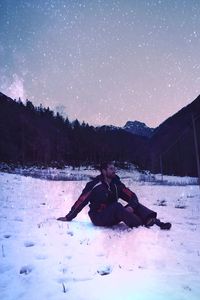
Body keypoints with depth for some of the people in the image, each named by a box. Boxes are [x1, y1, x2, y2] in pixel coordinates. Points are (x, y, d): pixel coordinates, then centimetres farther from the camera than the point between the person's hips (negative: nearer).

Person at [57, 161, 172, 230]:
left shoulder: (117, 184, 1)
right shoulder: (94, 185, -14)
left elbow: (132, 197, -3)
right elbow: (81, 201, -12)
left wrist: (131, 206, -25)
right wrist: (69, 217, -13)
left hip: (113, 217, 6)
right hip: (99, 218, -6)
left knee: (136, 205, -13)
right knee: (117, 206, -34)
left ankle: (152, 220, -35)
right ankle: (142, 226, -38)